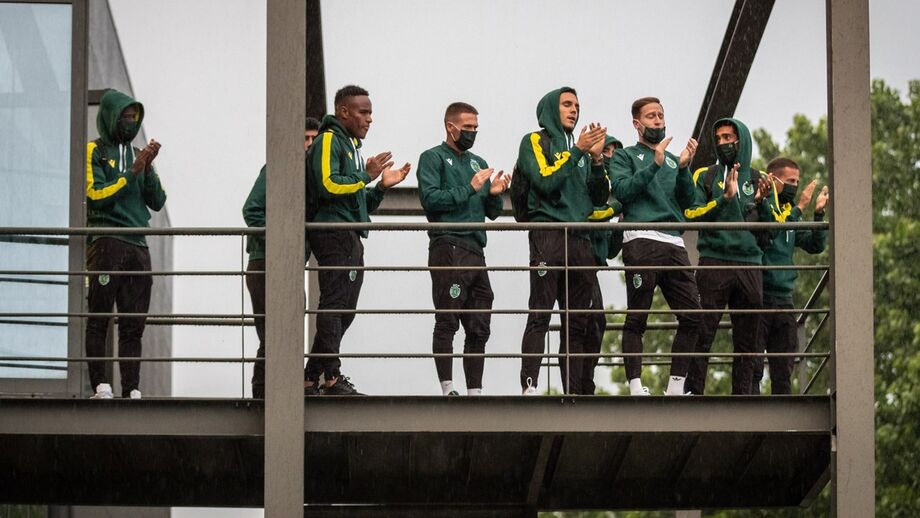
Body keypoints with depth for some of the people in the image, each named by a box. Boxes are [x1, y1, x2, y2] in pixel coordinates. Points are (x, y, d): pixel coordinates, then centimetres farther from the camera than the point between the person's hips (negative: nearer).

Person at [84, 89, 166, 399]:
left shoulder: (137, 154, 20)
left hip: (138, 246, 6)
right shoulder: (94, 152, 3)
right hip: (105, 243, -6)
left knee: (134, 324, 3)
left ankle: (132, 388, 3)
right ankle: (100, 385, -8)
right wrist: (132, 172, -10)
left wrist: (149, 168, -1)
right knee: (99, 319, -7)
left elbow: (157, 202, 13)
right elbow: (97, 195, -9)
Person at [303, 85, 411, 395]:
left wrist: (381, 186, 12)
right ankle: (331, 377, -15)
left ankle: (311, 379, 10)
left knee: (344, 311, 8)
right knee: (334, 305, -13)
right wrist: (365, 176, -11)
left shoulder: (353, 146, 26)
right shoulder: (329, 140, -3)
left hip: (350, 238, 10)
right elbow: (328, 185, -19)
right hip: (334, 234, -10)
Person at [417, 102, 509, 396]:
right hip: (448, 248, -7)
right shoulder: (433, 158, 4)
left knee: (479, 328, 4)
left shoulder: (478, 163, 24)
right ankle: (448, 389, -13)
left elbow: (493, 213, 23)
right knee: (447, 323, -10)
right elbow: (430, 198, -12)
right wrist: (469, 189, -12)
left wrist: (495, 194, 2)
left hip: (475, 250, 7)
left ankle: (475, 391, 6)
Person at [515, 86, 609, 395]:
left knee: (577, 322, 3)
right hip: (547, 234, -6)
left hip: (579, 239, 6)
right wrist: (578, 151, -9)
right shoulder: (535, 142, 7)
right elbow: (545, 182, -9)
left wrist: (596, 159, 3)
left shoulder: (579, 150, 24)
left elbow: (600, 198, 17)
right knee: (540, 316, -14)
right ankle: (529, 388, -20)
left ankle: (573, 392, 3)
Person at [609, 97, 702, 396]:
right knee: (636, 318, -8)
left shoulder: (673, 160, 25)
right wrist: (655, 165, -12)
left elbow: (688, 202, 13)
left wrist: (684, 169, -3)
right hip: (641, 241, -5)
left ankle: (676, 386, 4)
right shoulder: (625, 156, 12)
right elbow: (622, 190, -5)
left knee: (691, 315, -2)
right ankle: (636, 387, -10)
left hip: (674, 244, 5)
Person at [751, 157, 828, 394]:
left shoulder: (788, 213, 17)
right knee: (753, 368, -9)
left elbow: (815, 246, 12)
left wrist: (819, 213, -1)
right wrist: (799, 208, -20)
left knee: (783, 371, 7)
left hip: (784, 301, 7)